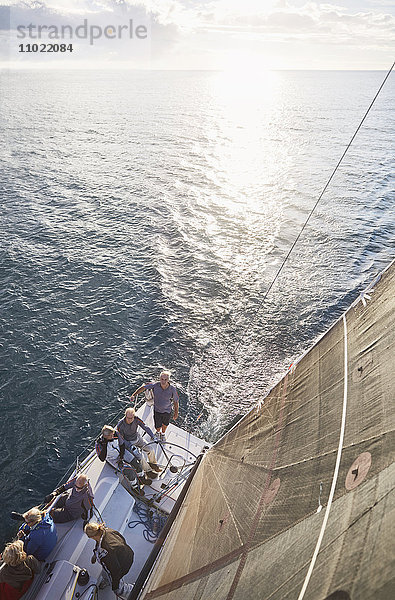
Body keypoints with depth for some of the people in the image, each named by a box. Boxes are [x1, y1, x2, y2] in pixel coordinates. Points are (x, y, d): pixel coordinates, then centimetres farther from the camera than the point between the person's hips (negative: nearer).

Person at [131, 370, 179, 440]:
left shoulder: (172, 389, -28)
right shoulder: (155, 385, -27)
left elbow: (175, 401, -13)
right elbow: (143, 387, -15)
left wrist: (176, 413, -4)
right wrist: (134, 395, -17)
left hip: (167, 411, 0)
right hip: (157, 410, 0)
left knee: (165, 424, 28)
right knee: (158, 426, 19)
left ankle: (163, 433, 61)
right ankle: (158, 432, 56)